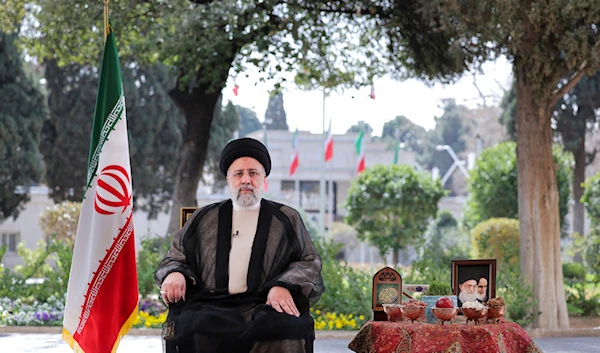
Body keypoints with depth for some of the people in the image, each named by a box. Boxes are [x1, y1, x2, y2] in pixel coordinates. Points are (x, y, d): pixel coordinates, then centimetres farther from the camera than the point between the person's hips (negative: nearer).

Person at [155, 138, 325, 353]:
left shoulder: (287, 219, 20)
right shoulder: (204, 220, 24)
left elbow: (310, 263, 13)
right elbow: (174, 258, 26)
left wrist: (284, 286, -8)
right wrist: (174, 274, 0)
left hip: (266, 307, 0)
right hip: (211, 307, 1)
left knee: (284, 330, -37)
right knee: (198, 331, -36)